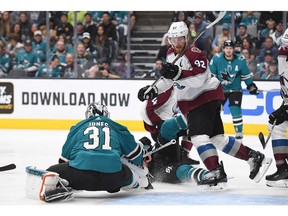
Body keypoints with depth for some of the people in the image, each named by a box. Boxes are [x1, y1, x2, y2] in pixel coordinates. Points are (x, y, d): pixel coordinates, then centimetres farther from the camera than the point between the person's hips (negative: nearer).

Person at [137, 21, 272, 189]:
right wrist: (153, 90, 11)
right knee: (217, 138, 7)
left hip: (207, 97, -8)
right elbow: (168, 80, 22)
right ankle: (254, 157, 15)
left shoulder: (194, 54, -18)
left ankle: (216, 173, -20)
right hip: (191, 102, 8)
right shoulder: (171, 55, 9)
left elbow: (199, 79, -29)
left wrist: (178, 73, -39)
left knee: (199, 136, -21)